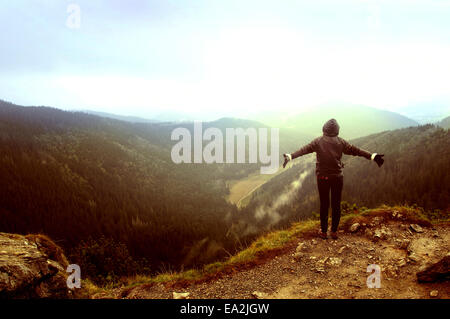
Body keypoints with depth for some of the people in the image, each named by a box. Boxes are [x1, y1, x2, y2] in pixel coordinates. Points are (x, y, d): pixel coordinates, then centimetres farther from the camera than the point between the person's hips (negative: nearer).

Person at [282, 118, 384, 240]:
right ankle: (334, 231, 12)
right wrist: (372, 156, 2)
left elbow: (304, 149, -11)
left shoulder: (318, 141, -2)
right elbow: (356, 150, -1)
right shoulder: (341, 142, 0)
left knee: (324, 204, 8)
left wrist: (290, 156, -17)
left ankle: (323, 231, 13)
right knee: (336, 204, 8)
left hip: (322, 177, 0)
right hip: (337, 176, 0)